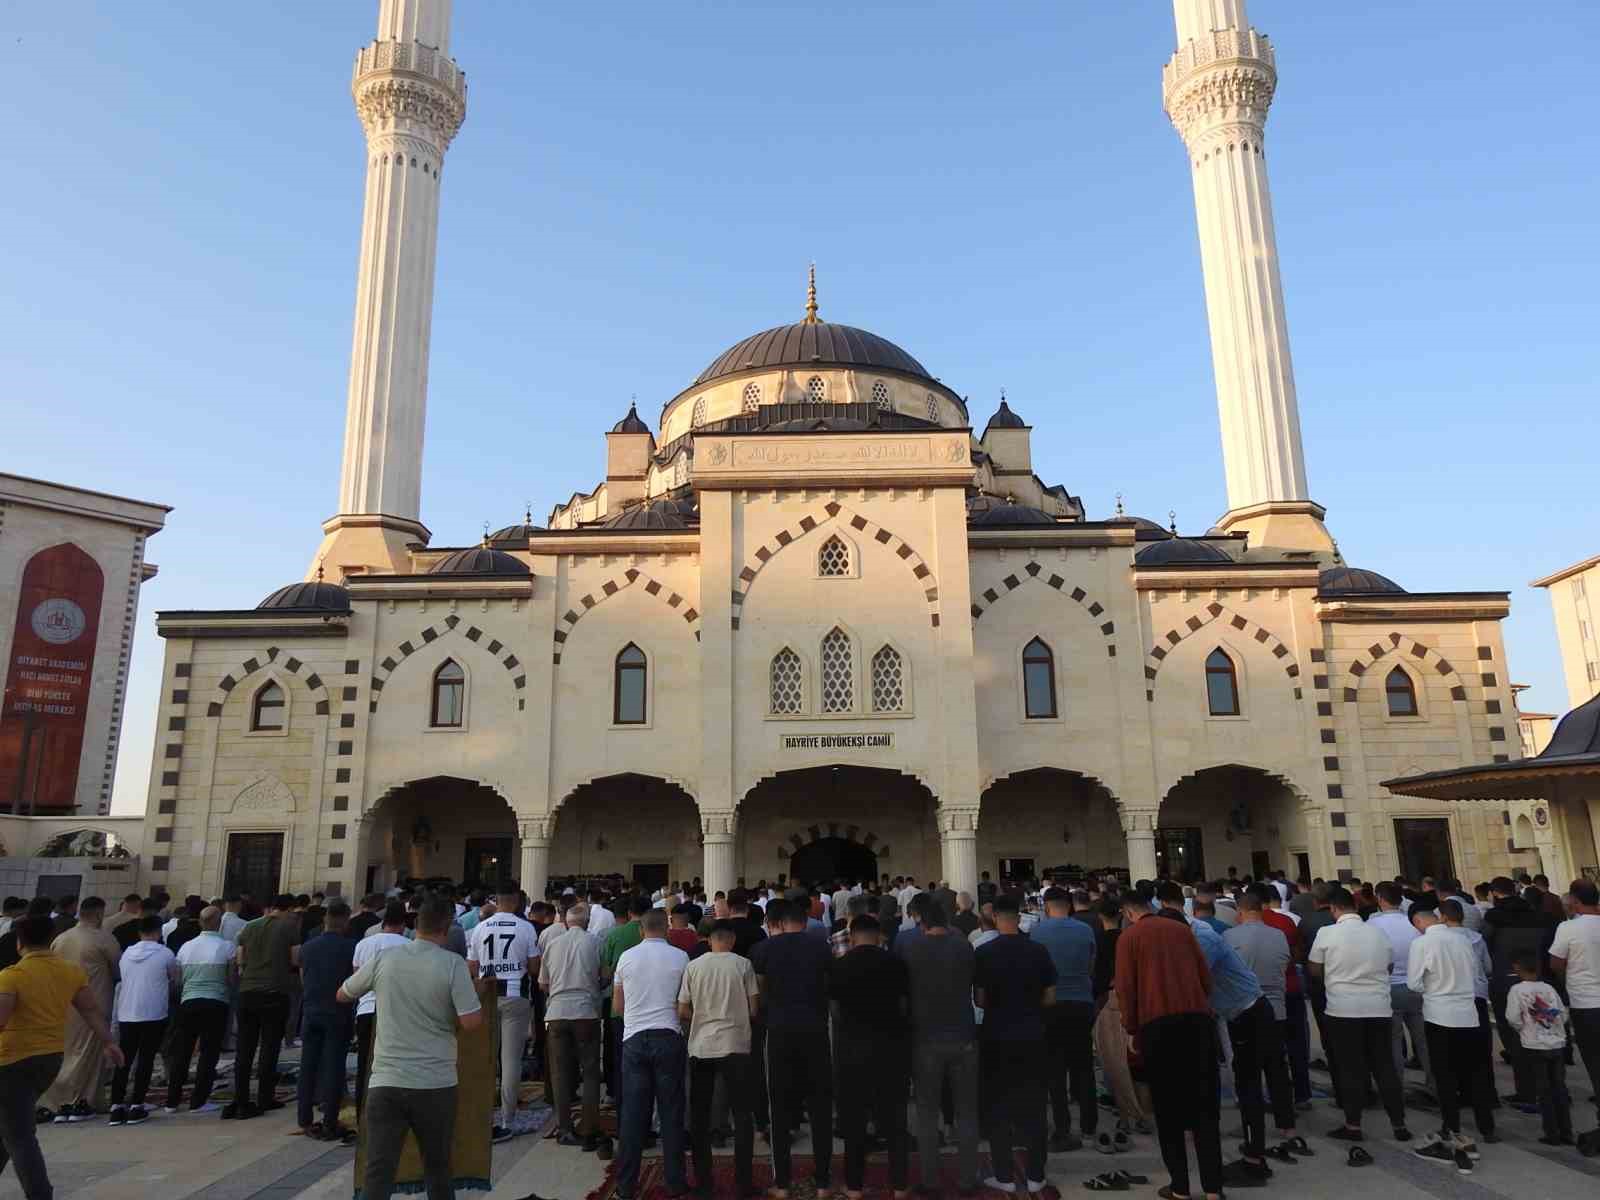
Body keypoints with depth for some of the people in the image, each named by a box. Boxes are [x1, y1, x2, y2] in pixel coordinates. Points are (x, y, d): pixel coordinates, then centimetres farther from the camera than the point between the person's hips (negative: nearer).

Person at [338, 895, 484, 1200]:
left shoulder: (384, 959, 0)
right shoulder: (453, 964, -10)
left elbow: (342, 996, 15)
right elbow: (472, 1022, -14)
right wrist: (469, 982, 4)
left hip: (386, 1082, 1)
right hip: (436, 1084, -1)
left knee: (377, 1173, 2)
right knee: (437, 1169, 16)